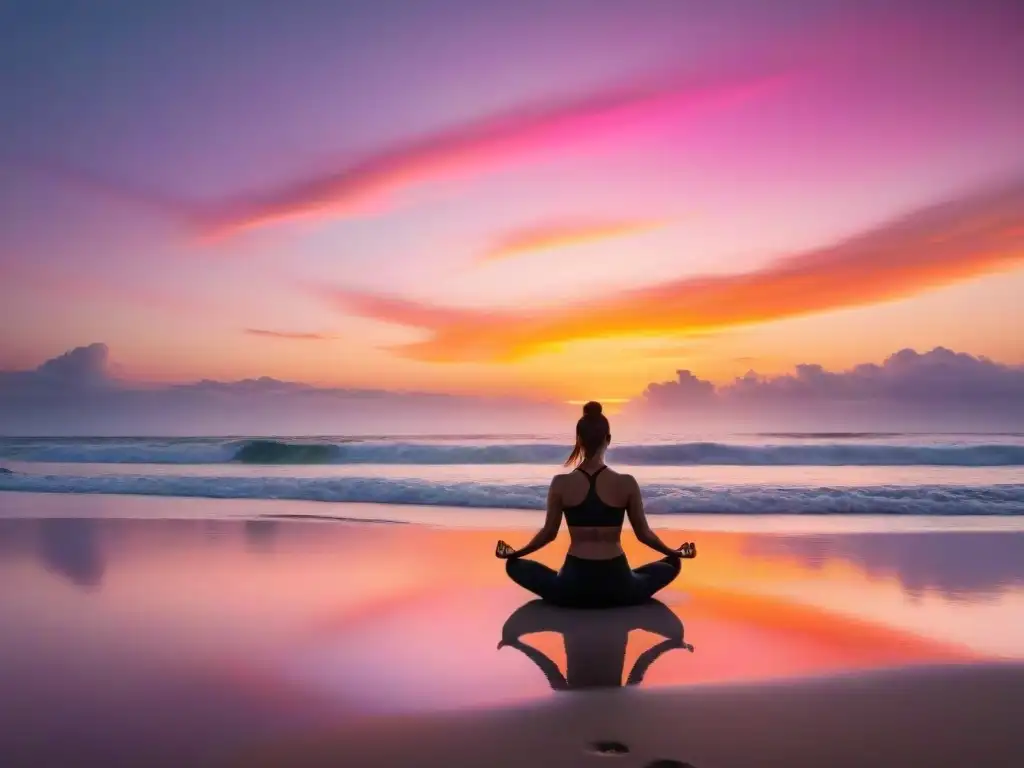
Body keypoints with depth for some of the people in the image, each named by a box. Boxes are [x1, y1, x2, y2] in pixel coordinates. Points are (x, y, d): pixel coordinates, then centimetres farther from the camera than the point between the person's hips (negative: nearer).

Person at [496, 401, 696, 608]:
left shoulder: (560, 483, -6)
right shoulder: (627, 483, -6)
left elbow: (549, 533, 4)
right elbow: (644, 534, 4)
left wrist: (513, 553, 22)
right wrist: (675, 553, 24)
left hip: (573, 588, 0)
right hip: (618, 589, 0)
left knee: (514, 565, 22)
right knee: (672, 564, 25)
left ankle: (564, 593, 14)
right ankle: (617, 594, 16)